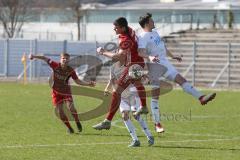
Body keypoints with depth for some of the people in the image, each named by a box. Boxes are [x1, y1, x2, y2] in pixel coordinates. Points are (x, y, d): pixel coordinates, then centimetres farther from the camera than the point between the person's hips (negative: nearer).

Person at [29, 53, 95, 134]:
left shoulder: (70, 71, -13)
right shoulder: (56, 66, -15)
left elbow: (77, 81, -7)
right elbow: (45, 59, -8)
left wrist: (88, 84, -19)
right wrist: (34, 56, -14)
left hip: (66, 91, -1)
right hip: (56, 91, 1)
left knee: (71, 107, -21)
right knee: (60, 111, -6)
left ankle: (78, 123, 2)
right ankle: (69, 127, 11)